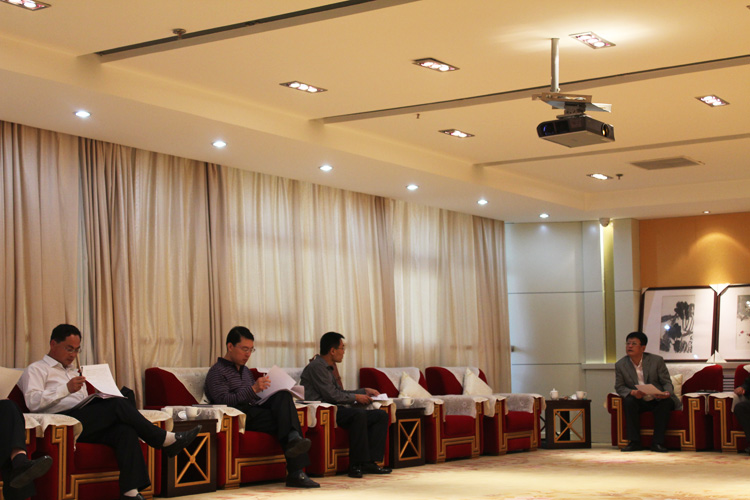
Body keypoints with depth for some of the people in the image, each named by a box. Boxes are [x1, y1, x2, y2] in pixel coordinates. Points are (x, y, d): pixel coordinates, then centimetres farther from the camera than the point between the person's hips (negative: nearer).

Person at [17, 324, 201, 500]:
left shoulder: (74, 372, 35)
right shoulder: (36, 370, 11)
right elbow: (33, 402, -8)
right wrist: (66, 389, -18)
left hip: (87, 425, 7)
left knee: (126, 430, -26)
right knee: (119, 404, -25)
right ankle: (166, 440, -15)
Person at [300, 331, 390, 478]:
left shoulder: (328, 368, 24)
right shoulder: (316, 367, -9)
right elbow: (331, 395, -16)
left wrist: (364, 391, 21)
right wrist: (356, 397, -4)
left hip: (333, 410, 10)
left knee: (381, 416, 0)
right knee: (358, 413, -36)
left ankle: (369, 461, -13)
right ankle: (356, 465, -31)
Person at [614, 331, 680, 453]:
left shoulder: (657, 360, -7)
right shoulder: (620, 365, -3)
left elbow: (667, 382, -5)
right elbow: (619, 387, -2)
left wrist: (667, 393, -30)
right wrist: (633, 392, -24)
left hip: (658, 401, -1)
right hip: (639, 402, 1)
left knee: (667, 402, -32)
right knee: (628, 401, -30)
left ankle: (657, 442, -28)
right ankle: (634, 442, -25)